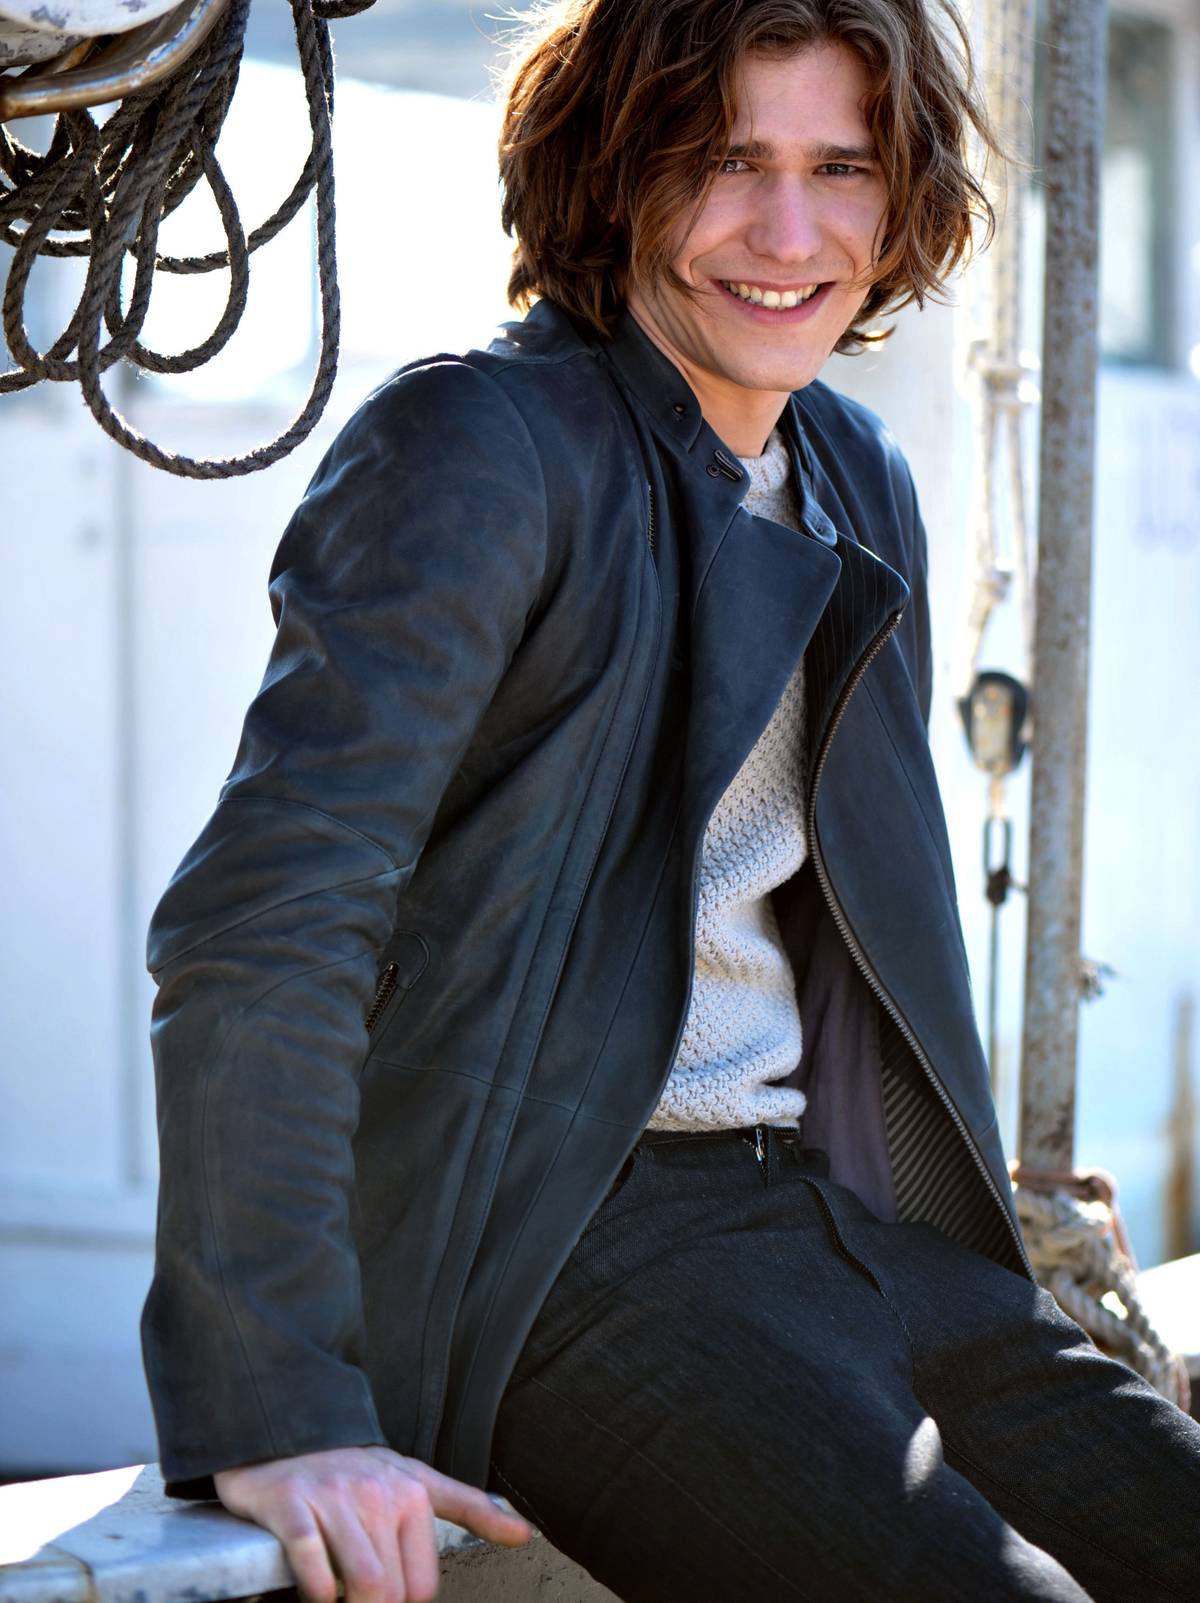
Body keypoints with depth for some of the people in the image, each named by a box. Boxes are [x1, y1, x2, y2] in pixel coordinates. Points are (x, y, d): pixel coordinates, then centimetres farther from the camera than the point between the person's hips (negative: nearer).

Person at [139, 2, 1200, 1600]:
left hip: (853, 1226, 8)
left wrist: (979, 1269, 19)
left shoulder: (860, 487, 16)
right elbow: (259, 929, -19)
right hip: (550, 1265, -8)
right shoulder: (472, 450, -10)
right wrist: (275, 1412, -25)